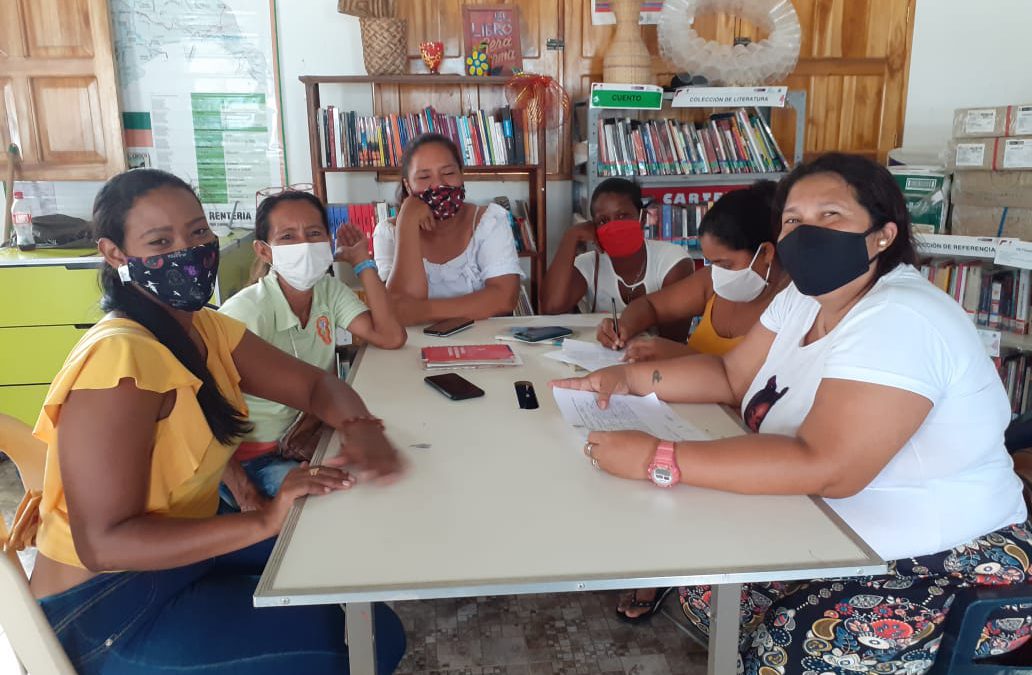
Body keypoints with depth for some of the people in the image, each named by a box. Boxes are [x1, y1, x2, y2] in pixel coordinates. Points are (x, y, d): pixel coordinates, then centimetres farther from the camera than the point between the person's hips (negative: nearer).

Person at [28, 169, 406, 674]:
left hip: (184, 551, 8)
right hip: (106, 604, -8)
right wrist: (264, 522, -34)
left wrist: (359, 428, -19)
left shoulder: (206, 330, 0)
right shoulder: (120, 358, -27)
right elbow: (103, 543, -28)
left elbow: (315, 384, 3)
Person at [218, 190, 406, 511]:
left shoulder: (329, 290, 0)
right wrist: (247, 496, -29)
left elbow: (391, 338, -10)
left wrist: (361, 261, -9)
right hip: (251, 458, -6)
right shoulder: (244, 313, -21)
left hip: (310, 435, 7)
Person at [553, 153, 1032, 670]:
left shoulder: (900, 322, -27)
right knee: (703, 587, 2)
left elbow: (825, 467, -35)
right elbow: (733, 376, 7)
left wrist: (658, 459, -37)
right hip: (848, 545, 8)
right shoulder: (805, 299, 2)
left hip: (950, 567, -8)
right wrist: (629, 377, -8)